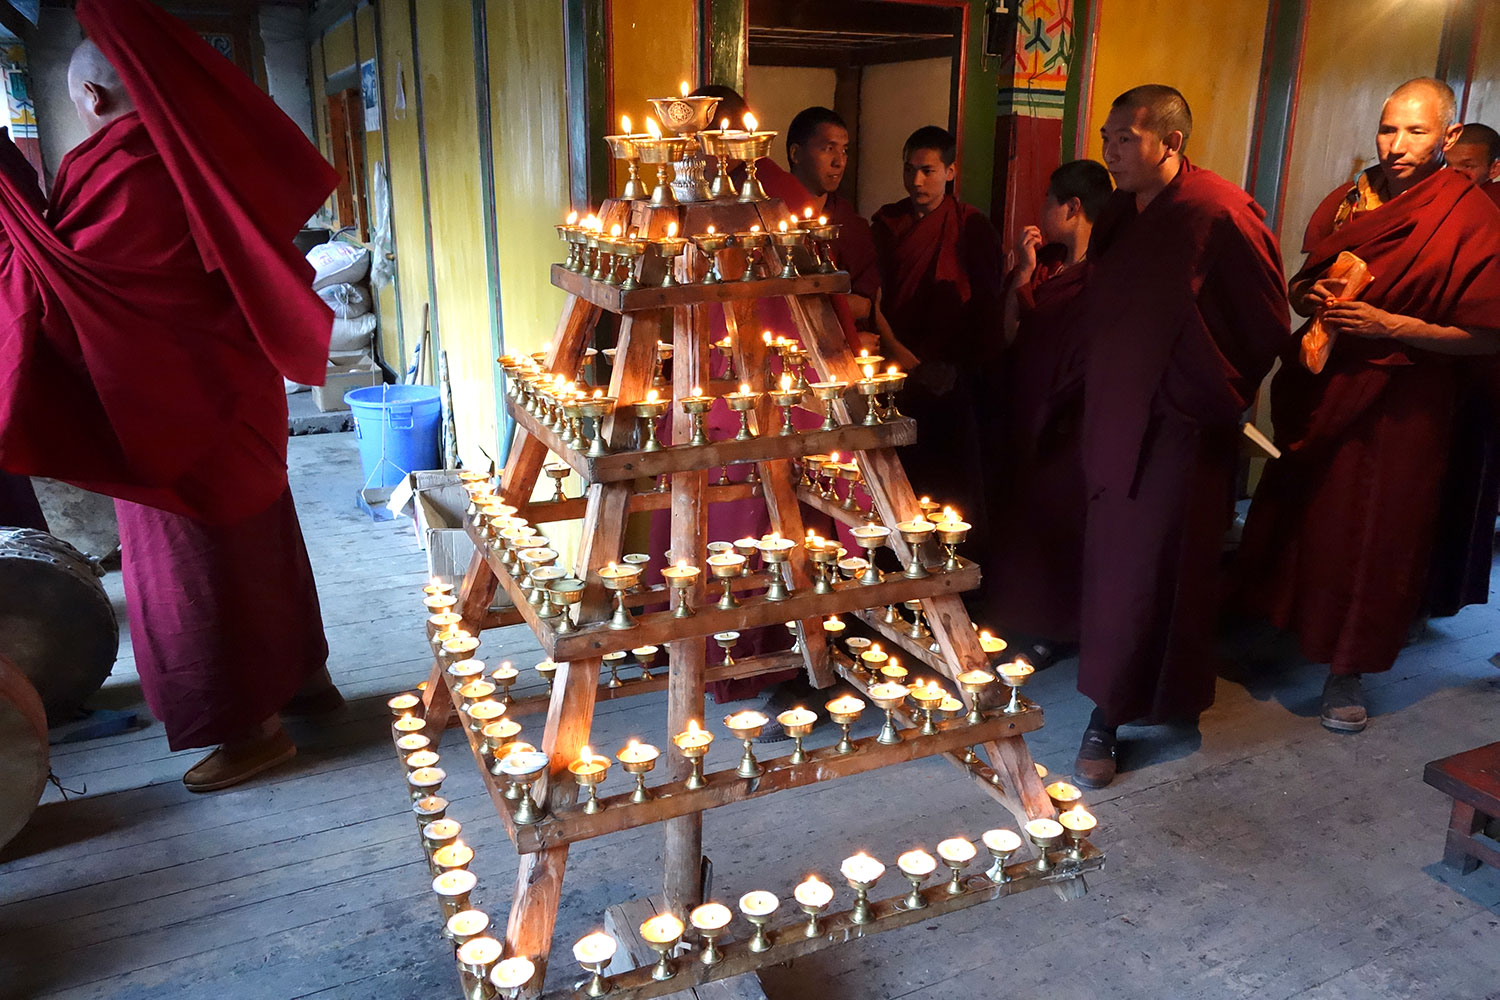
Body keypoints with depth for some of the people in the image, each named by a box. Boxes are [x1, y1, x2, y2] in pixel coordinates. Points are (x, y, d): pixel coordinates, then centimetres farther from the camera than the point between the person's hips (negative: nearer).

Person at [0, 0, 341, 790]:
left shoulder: (117, 170, -18)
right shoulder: (193, 153, 3)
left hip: (171, 407, -8)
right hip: (234, 386, 8)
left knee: (196, 562, 2)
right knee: (261, 533, 17)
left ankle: (250, 726, 11)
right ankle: (304, 675, 30)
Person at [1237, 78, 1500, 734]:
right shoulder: (1348, 200, 7)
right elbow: (1298, 287, 17)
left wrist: (1393, 325, -19)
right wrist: (1312, 298, -5)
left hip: (1399, 405, -4)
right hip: (1320, 389, 5)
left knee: (1371, 538, 3)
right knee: (1292, 517, 11)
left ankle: (1347, 672, 19)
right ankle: (1284, 629, 31)